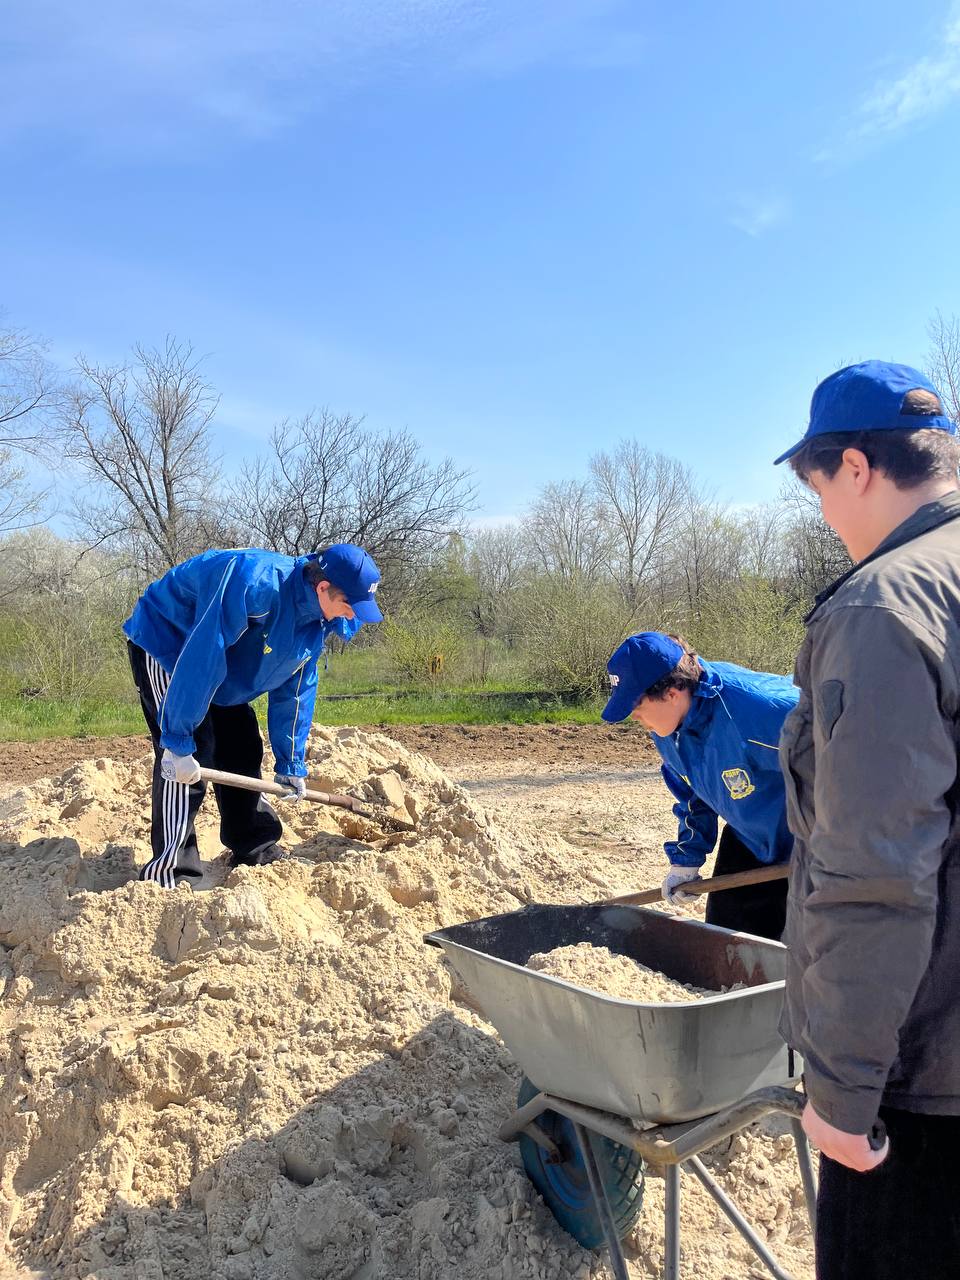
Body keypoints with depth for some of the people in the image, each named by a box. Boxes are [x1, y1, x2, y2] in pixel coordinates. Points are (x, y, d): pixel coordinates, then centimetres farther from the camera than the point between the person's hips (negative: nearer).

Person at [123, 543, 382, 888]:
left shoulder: (316, 619, -10)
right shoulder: (254, 585, -39)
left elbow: (295, 690, 0)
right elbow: (201, 659, -39)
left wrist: (290, 765, 2)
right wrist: (178, 742, -35)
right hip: (166, 645, -8)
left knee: (243, 753, 7)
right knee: (190, 757, -17)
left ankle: (255, 852, 19)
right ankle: (170, 872, -11)